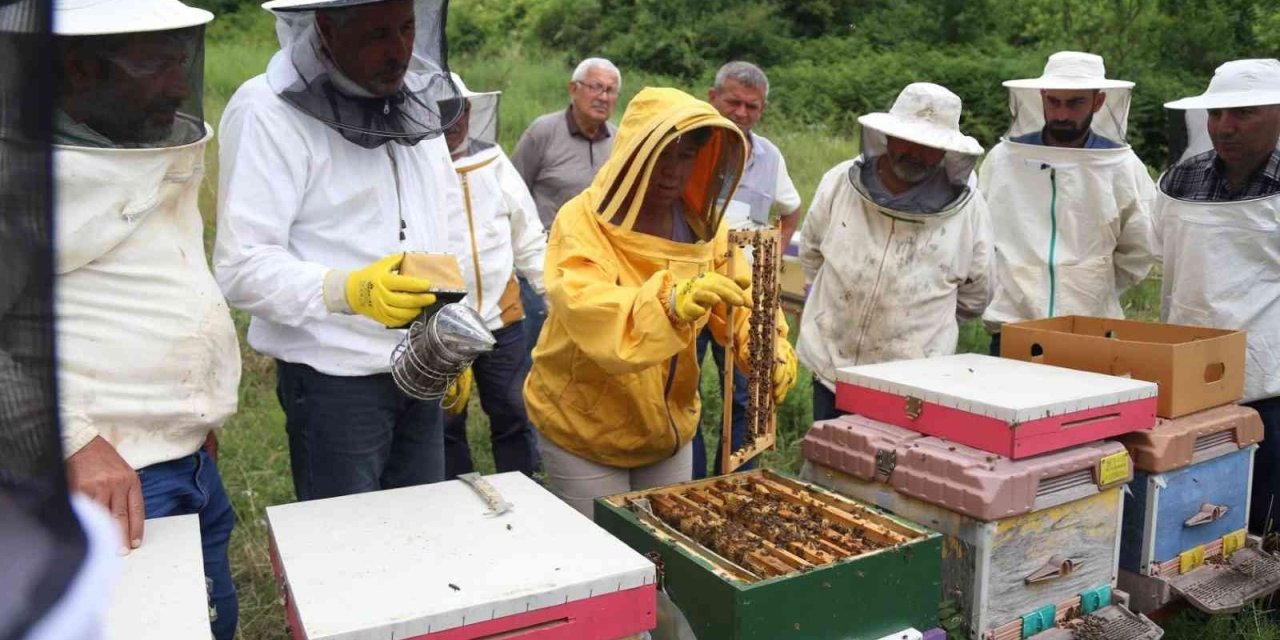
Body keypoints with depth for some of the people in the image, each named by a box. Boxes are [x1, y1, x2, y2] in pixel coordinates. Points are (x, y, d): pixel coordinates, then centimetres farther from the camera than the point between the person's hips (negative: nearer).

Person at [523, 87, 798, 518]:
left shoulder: (702, 223, -1)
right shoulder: (582, 221, -19)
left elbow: (742, 298, -5)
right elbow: (586, 310, -35)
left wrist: (772, 350, -26)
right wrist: (672, 301, -52)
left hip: (670, 429, 5)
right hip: (583, 433, -5)